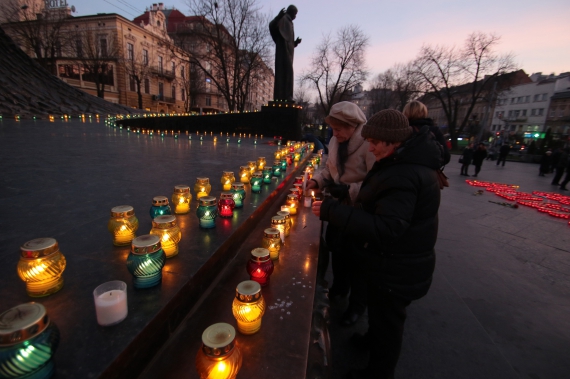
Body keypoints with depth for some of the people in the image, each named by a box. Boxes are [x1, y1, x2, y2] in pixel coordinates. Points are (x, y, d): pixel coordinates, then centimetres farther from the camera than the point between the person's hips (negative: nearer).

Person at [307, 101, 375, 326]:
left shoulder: (369, 145, -23)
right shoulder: (336, 142, 1)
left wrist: (348, 190, -30)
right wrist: (318, 180, -5)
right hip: (339, 206, 8)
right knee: (335, 246, 20)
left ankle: (357, 304, 34)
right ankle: (339, 287, 50)